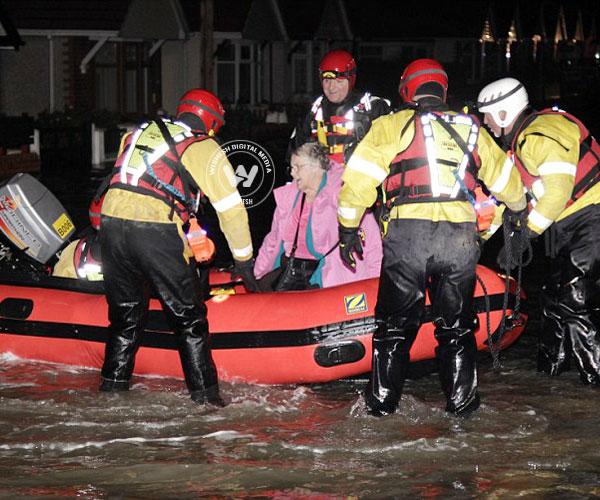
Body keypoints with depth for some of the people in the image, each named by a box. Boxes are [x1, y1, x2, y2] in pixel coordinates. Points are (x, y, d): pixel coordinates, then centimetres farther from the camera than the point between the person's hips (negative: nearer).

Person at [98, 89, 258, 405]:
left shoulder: (138, 134, 24)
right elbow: (231, 208, 9)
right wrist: (244, 260, 19)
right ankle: (205, 396, 3)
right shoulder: (204, 149, 9)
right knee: (189, 317, 5)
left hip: (112, 223, 5)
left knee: (126, 314, 20)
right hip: (158, 233, -5)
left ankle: (113, 386, 23)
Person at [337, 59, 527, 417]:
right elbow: (507, 181, 28)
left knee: (396, 321, 10)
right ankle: (462, 400, 16)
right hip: (461, 236, 2)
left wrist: (348, 228, 12)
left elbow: (358, 178, 1)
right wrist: (520, 210, 48)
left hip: (407, 234, -2)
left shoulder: (392, 126, 8)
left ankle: (383, 399, 13)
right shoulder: (471, 129, 18)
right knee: (457, 323, 15)